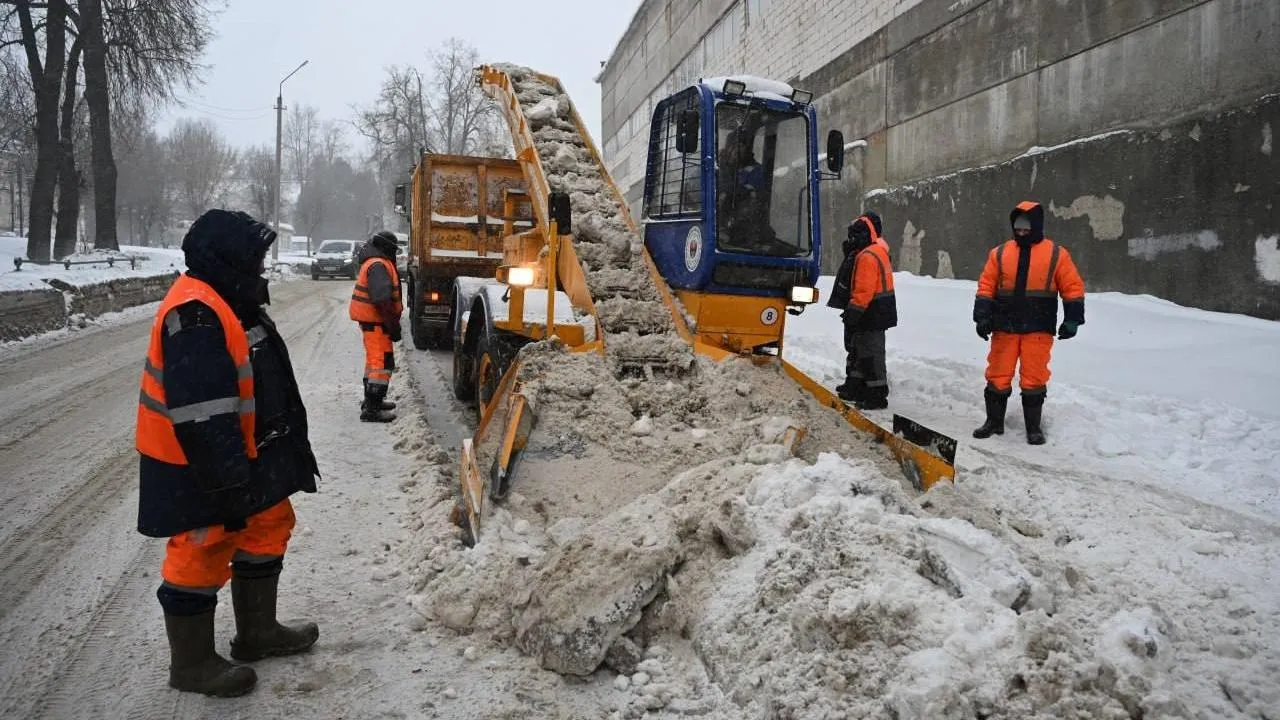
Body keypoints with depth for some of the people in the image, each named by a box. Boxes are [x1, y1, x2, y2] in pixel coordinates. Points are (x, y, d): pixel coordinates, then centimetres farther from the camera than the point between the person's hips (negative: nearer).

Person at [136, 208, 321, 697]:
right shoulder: (195, 314, -25)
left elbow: (260, 385, 19)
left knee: (269, 526, 19)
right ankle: (192, 663, 20)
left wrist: (290, 445, 24)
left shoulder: (227, 301, 10)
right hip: (197, 469, -11)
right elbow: (200, 412, -29)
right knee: (202, 557, 3)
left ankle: (258, 631, 34)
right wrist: (228, 481, -26)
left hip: (237, 455, 11)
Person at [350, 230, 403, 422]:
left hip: (371, 319, 11)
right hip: (376, 320, -11)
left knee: (374, 359, 22)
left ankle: (371, 400, 36)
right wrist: (393, 324, -24)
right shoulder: (379, 266, -19)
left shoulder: (372, 262, 16)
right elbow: (381, 299, -27)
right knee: (382, 362, -11)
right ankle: (372, 409, -12)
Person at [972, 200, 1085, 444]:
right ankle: (994, 421, 19)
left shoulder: (1056, 254, 1)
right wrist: (982, 316, -2)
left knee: (1034, 379, 2)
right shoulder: (1000, 253, 6)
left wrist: (1072, 319, -4)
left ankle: (1033, 427, 15)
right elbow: (986, 287, 6)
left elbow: (1073, 288, 2)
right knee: (998, 376, 6)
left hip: (1038, 330, -2)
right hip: (1004, 328, 2)